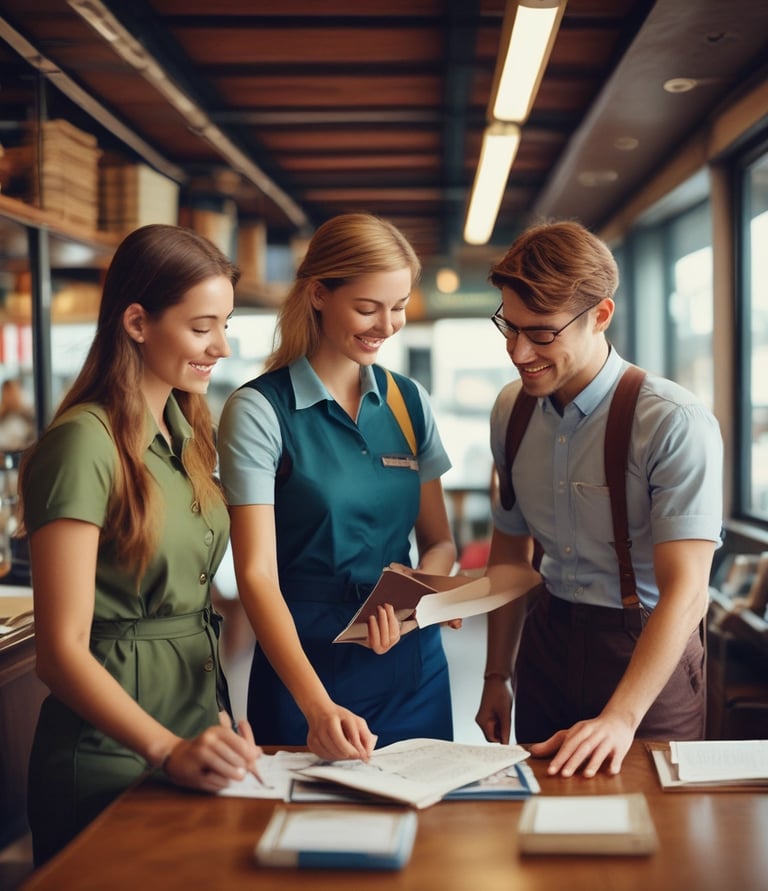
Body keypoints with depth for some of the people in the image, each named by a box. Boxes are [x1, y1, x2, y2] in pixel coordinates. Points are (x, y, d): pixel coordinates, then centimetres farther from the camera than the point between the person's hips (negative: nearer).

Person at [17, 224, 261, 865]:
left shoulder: (188, 428, 8)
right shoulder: (86, 443, -18)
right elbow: (61, 650, -21)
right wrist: (168, 751, -33)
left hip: (199, 716, 8)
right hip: (111, 757, -8)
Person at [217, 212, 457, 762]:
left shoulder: (410, 402, 5)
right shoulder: (259, 411, -10)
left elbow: (439, 541, 10)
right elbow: (257, 575, -17)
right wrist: (318, 705, -29)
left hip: (412, 664, 4)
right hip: (305, 663, -4)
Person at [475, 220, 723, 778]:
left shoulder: (675, 425, -19)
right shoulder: (511, 409, 1)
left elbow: (685, 590, -23)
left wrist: (620, 718, -31)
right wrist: (497, 678, 11)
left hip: (649, 651, -5)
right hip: (547, 636, 5)